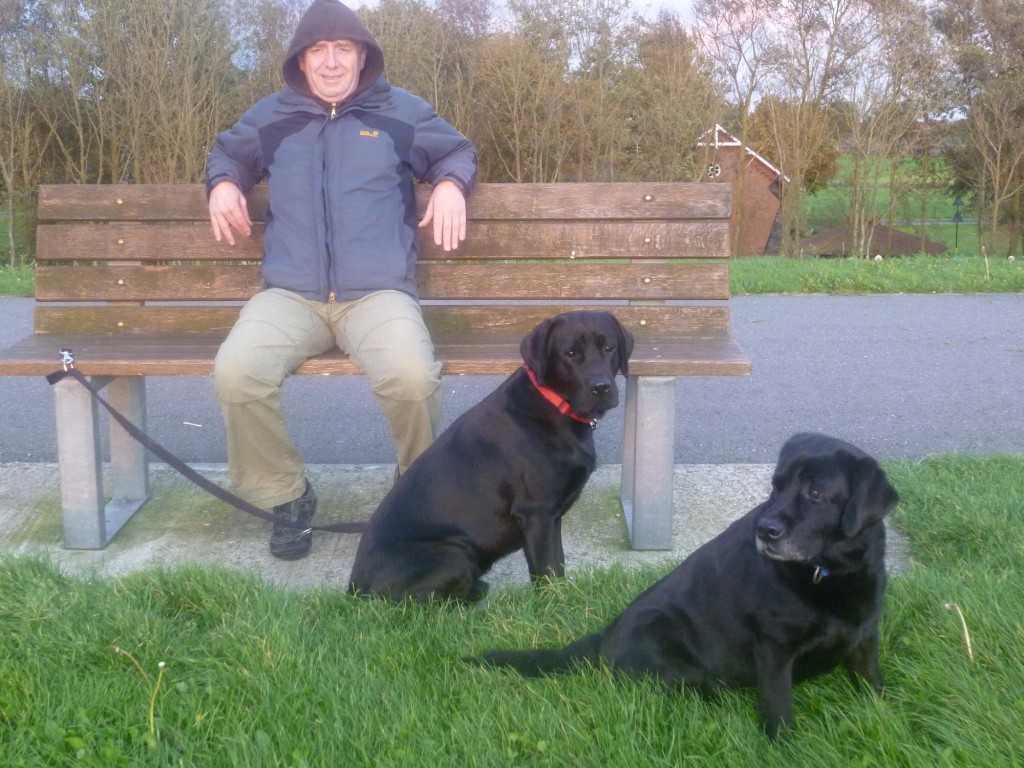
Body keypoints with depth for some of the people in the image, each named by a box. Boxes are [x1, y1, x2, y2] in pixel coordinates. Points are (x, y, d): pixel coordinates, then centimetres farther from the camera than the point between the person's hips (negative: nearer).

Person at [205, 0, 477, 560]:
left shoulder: (401, 112, 14)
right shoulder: (271, 116, 18)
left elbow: (456, 151, 28)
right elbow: (227, 152, 36)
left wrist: (451, 183, 4)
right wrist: (223, 183, 13)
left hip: (378, 293, -2)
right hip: (290, 296, 2)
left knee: (413, 377, -35)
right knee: (236, 373, -30)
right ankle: (285, 495, -4)